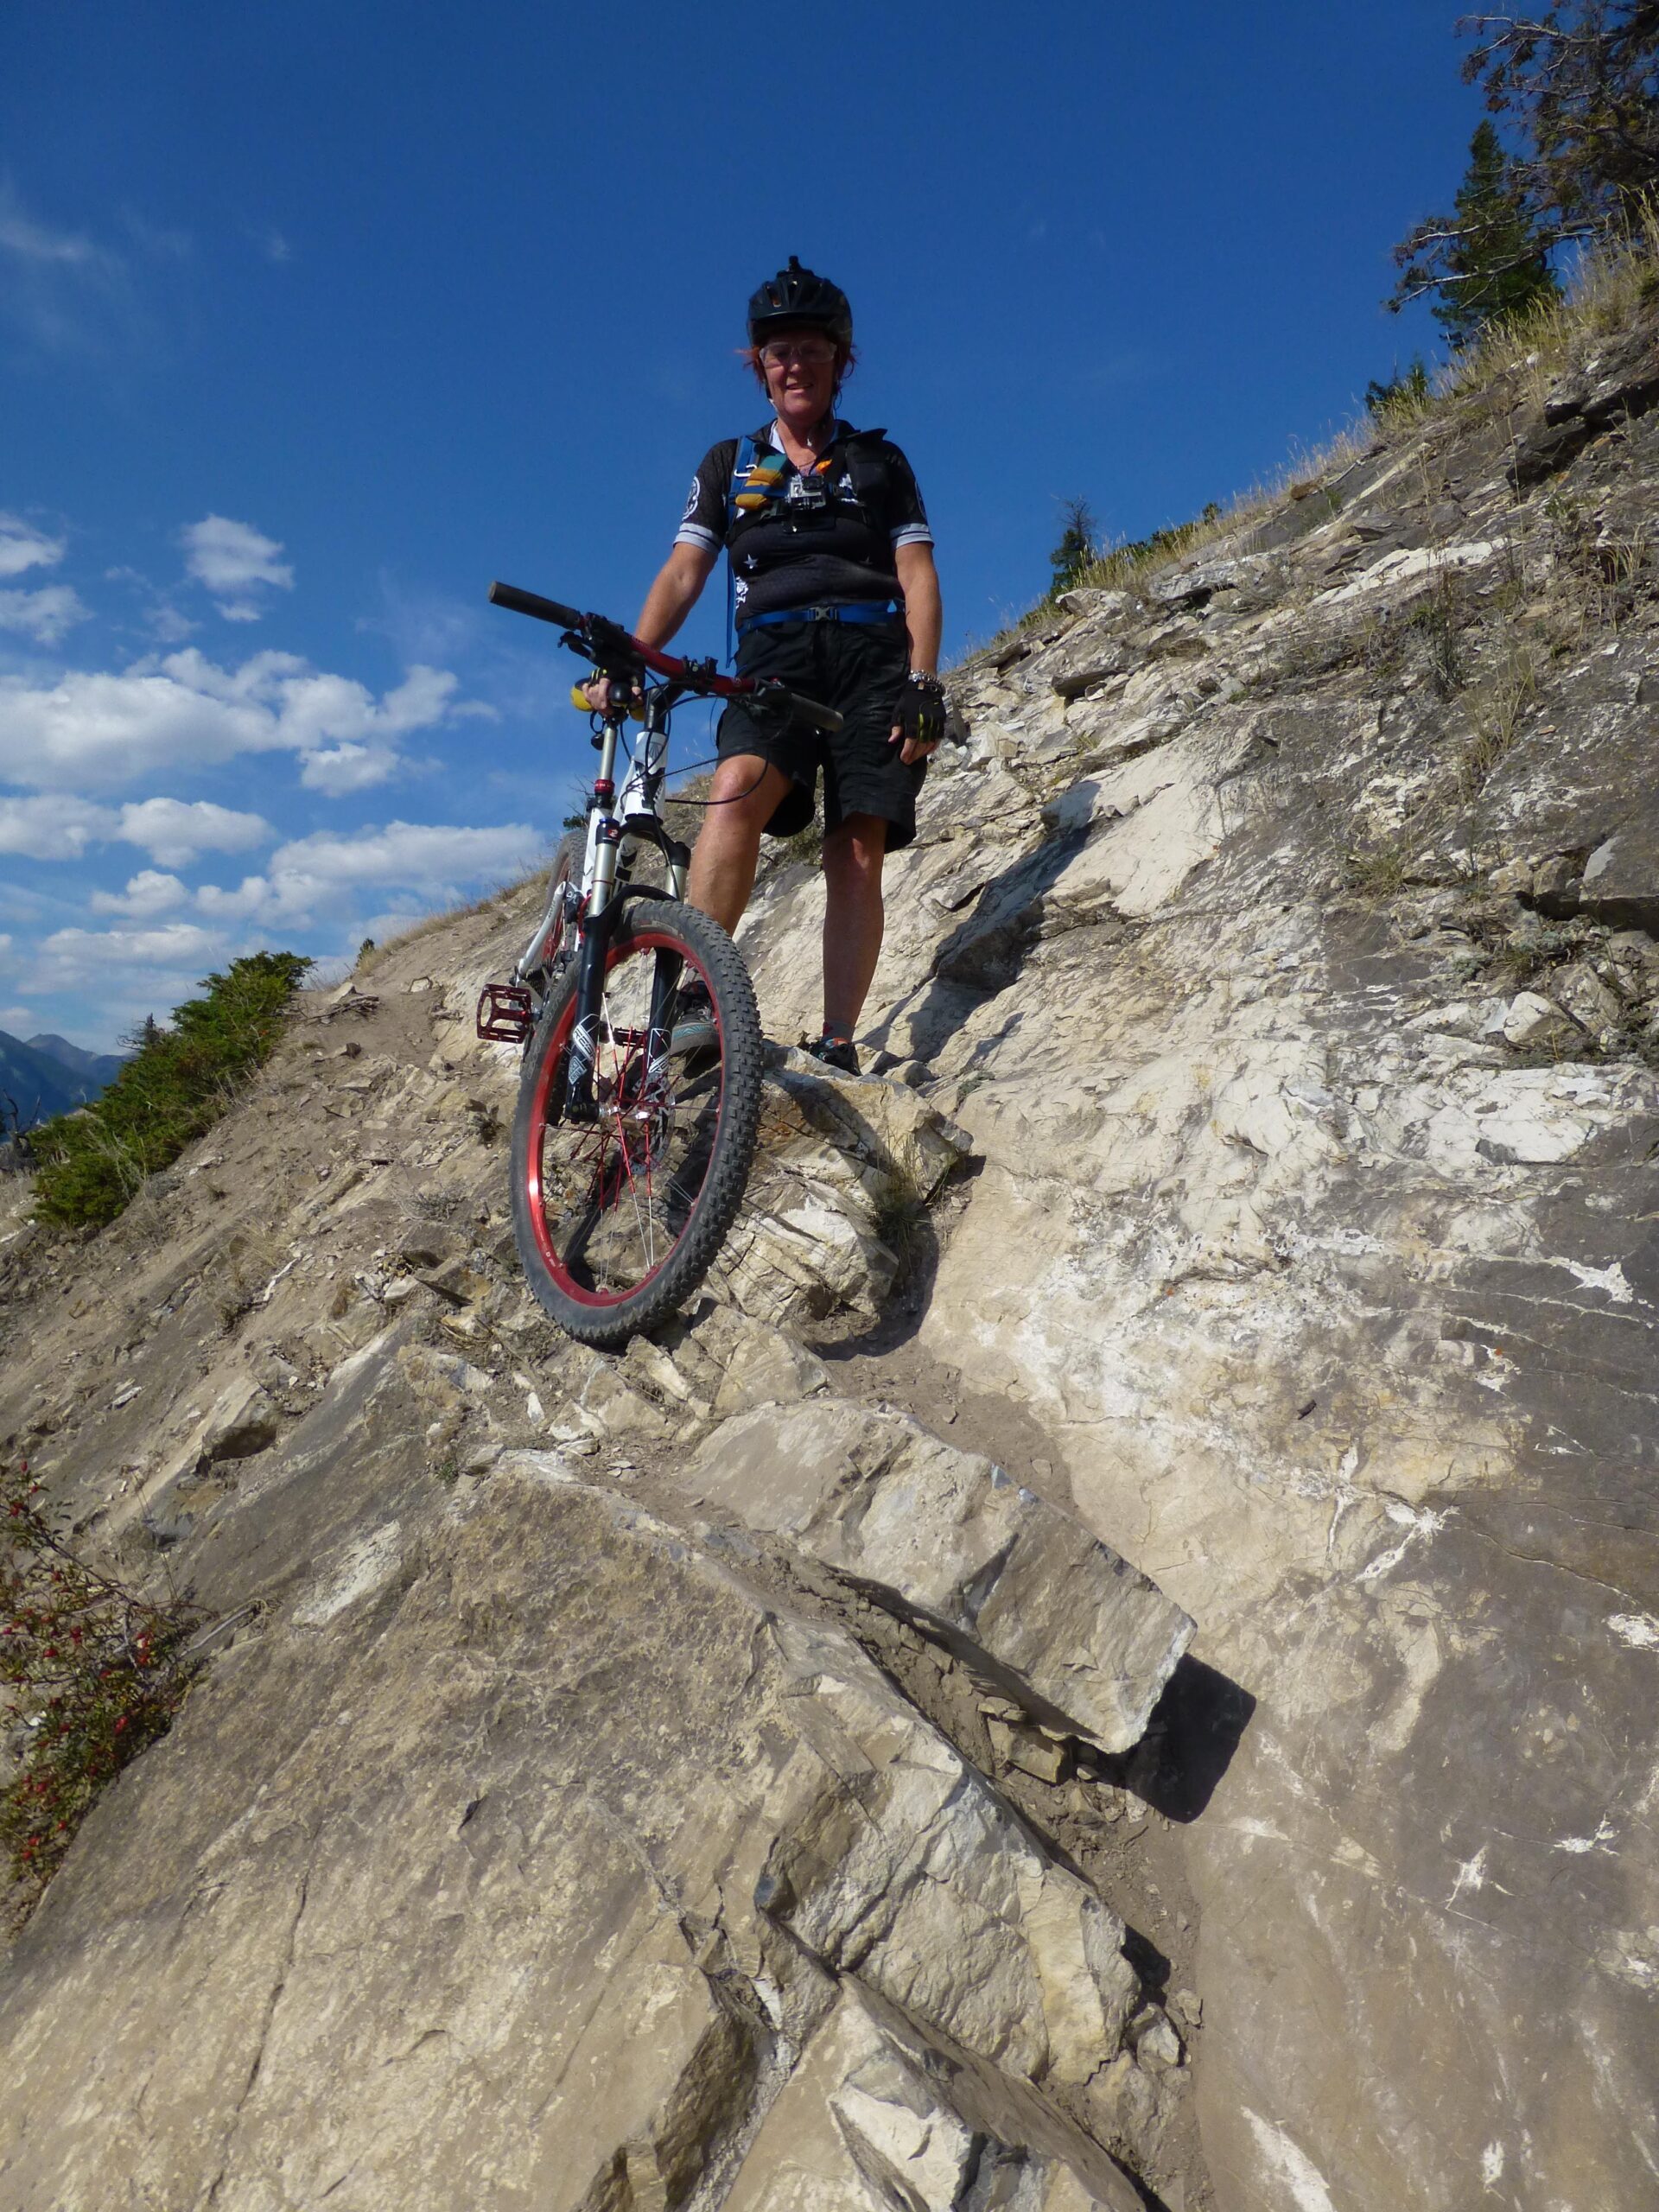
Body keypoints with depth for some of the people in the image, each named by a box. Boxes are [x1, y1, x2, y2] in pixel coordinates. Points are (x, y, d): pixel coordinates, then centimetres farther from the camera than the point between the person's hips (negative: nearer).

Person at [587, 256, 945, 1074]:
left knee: (858, 852, -15)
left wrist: (923, 682, -8)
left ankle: (837, 1047, -17)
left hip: (872, 653, 0)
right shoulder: (730, 464, 23)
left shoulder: (879, 461, 21)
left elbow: (917, 576, 10)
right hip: (775, 655, 0)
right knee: (738, 786, -32)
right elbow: (683, 572, 11)